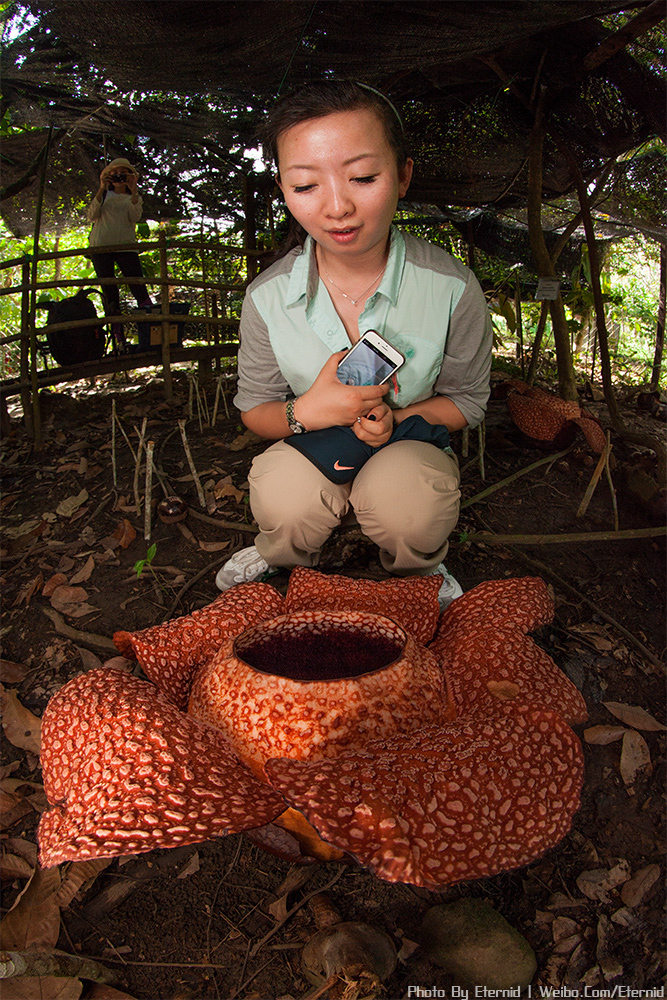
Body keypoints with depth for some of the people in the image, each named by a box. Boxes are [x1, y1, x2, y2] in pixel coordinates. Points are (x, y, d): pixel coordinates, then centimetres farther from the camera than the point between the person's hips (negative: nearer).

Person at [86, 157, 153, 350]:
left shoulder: (134, 198, 19)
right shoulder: (104, 196, 19)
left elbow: (134, 218, -2)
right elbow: (92, 216, 3)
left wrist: (133, 191, -11)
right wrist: (101, 190, -4)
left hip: (126, 246, -1)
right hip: (100, 246, 1)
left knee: (138, 287, -16)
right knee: (109, 293, -3)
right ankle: (118, 338, -3)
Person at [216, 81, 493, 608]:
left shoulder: (452, 288, -18)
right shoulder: (268, 297, -14)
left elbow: (468, 401, -4)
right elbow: (254, 410, -4)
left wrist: (397, 418, -25)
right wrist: (307, 412, -28)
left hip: (410, 444, 0)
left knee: (408, 504, -34)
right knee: (284, 500, -32)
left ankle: (420, 570, 6)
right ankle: (285, 557, 9)